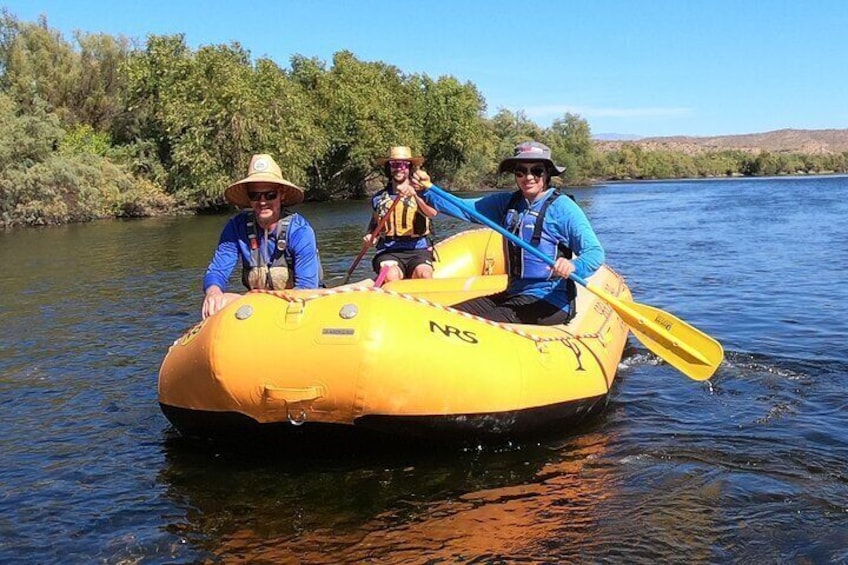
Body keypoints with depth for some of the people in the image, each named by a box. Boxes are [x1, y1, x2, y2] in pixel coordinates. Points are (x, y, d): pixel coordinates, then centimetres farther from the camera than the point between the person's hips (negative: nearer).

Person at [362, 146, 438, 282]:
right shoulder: (379, 198, 14)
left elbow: (433, 213, -16)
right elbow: (374, 224, 30)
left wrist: (415, 196, -34)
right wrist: (370, 236, 8)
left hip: (418, 251, -1)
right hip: (388, 252, 1)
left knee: (424, 275, -33)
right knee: (390, 275, -33)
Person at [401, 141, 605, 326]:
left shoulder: (562, 207, -8)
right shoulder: (506, 203, 10)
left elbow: (595, 252, -13)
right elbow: (463, 208, 3)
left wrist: (573, 266, -34)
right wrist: (426, 190, -12)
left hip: (549, 302, -6)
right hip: (514, 295, 7)